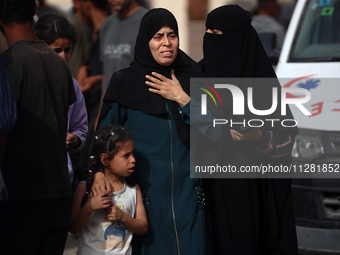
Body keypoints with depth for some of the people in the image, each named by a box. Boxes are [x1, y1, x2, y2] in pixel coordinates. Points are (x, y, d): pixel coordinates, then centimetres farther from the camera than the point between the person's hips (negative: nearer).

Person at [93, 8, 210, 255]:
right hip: (144, 193, -2)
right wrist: (98, 170, -16)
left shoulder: (192, 77, 7)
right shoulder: (125, 82, 1)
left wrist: (183, 99, -8)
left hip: (186, 192, 2)